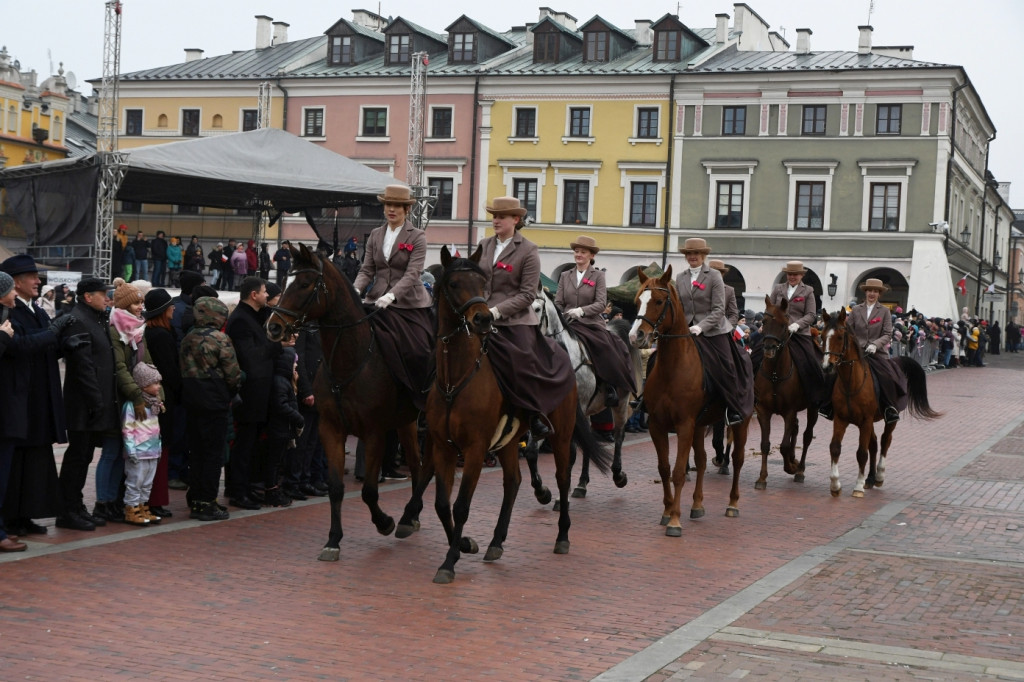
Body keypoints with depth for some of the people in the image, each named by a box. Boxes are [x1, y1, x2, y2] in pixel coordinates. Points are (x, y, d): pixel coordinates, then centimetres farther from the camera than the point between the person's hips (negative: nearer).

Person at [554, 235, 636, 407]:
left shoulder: (598, 276, 6)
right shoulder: (565, 276, 15)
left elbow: (601, 303, -6)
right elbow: (558, 303, 11)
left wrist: (582, 310, -22)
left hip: (592, 324, -2)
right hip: (569, 325, 3)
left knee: (608, 353, -24)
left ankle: (611, 388, -12)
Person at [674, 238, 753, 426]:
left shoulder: (714, 276, -5)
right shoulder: (680, 278, 10)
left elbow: (718, 309, -10)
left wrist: (701, 326, -22)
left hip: (714, 332, -4)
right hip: (689, 331, 4)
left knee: (726, 369, 0)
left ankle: (734, 409, 15)